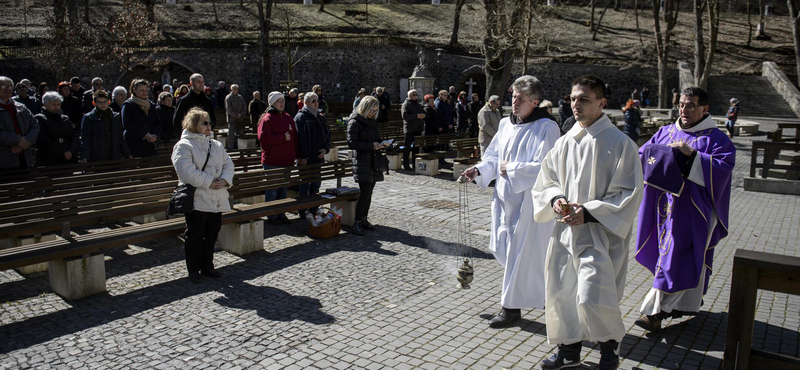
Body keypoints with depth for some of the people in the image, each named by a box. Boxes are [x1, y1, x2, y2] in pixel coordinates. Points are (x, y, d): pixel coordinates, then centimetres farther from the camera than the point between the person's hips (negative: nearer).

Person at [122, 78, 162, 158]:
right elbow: (127, 125, -9)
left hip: (151, 145, 5)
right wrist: (145, 135, -14)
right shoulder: (128, 105, 1)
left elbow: (158, 123, 15)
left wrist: (155, 135, -6)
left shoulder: (151, 105, 17)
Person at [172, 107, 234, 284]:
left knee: (212, 234, 13)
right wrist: (209, 183, -19)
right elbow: (187, 172, -19)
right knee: (195, 235, 3)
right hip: (196, 199, -6)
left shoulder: (216, 145, 15)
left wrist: (224, 180, -10)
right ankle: (194, 270, 15)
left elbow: (228, 164, 10)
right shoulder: (183, 146, -7)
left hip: (216, 199, 6)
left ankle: (207, 267, 26)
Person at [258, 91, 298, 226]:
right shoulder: (267, 119, -9)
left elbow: (295, 138, 19)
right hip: (272, 162, -7)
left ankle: (281, 214, 24)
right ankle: (271, 216, 9)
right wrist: (283, 137, -16)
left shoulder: (288, 118, 15)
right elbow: (263, 137, -20)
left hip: (286, 161, 7)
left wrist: (295, 155, 12)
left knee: (283, 189, 14)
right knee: (272, 190, -2)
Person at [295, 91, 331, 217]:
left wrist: (325, 149, 2)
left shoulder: (320, 117, 15)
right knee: (305, 186, -2)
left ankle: (313, 211, 23)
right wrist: (302, 156, -20)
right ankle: (303, 212, 7)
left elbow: (327, 134, 19)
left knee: (316, 185, 13)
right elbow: (300, 138, -15)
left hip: (318, 158, 7)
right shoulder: (300, 117, -8)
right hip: (305, 159, -7)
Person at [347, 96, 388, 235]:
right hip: (362, 162, -8)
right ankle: (356, 224, -8)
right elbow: (351, 143, -16)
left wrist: (380, 144, 5)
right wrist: (371, 146, -22)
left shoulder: (373, 122, 16)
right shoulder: (355, 122, -8)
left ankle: (364, 219, 20)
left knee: (368, 192, 10)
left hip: (373, 161, 8)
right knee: (365, 193, -13)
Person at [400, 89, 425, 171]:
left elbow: (424, 114, 23)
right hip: (409, 129, -7)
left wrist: (423, 115, -2)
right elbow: (405, 116, -18)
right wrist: (416, 116, -23)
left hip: (418, 129, 7)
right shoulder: (406, 104, -4)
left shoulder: (419, 105, 19)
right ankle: (406, 165, 1)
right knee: (407, 147, -4)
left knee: (417, 147, 11)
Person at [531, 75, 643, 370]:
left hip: (600, 234, -5)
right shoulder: (564, 143, 7)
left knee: (592, 297, -10)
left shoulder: (619, 144, -9)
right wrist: (556, 199, -7)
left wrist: (588, 212, -19)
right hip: (566, 231, 6)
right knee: (562, 291, 11)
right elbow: (546, 180, 15)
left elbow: (629, 194, -11)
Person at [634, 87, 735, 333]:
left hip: (693, 209, -5)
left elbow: (723, 168, -14)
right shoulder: (665, 133, 13)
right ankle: (687, 303, 29)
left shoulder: (715, 139, -1)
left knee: (677, 258, -7)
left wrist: (693, 156, -24)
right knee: (671, 254, 12)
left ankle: (655, 311, -5)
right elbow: (644, 154, 9)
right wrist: (656, 158, -12)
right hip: (666, 206, 5)